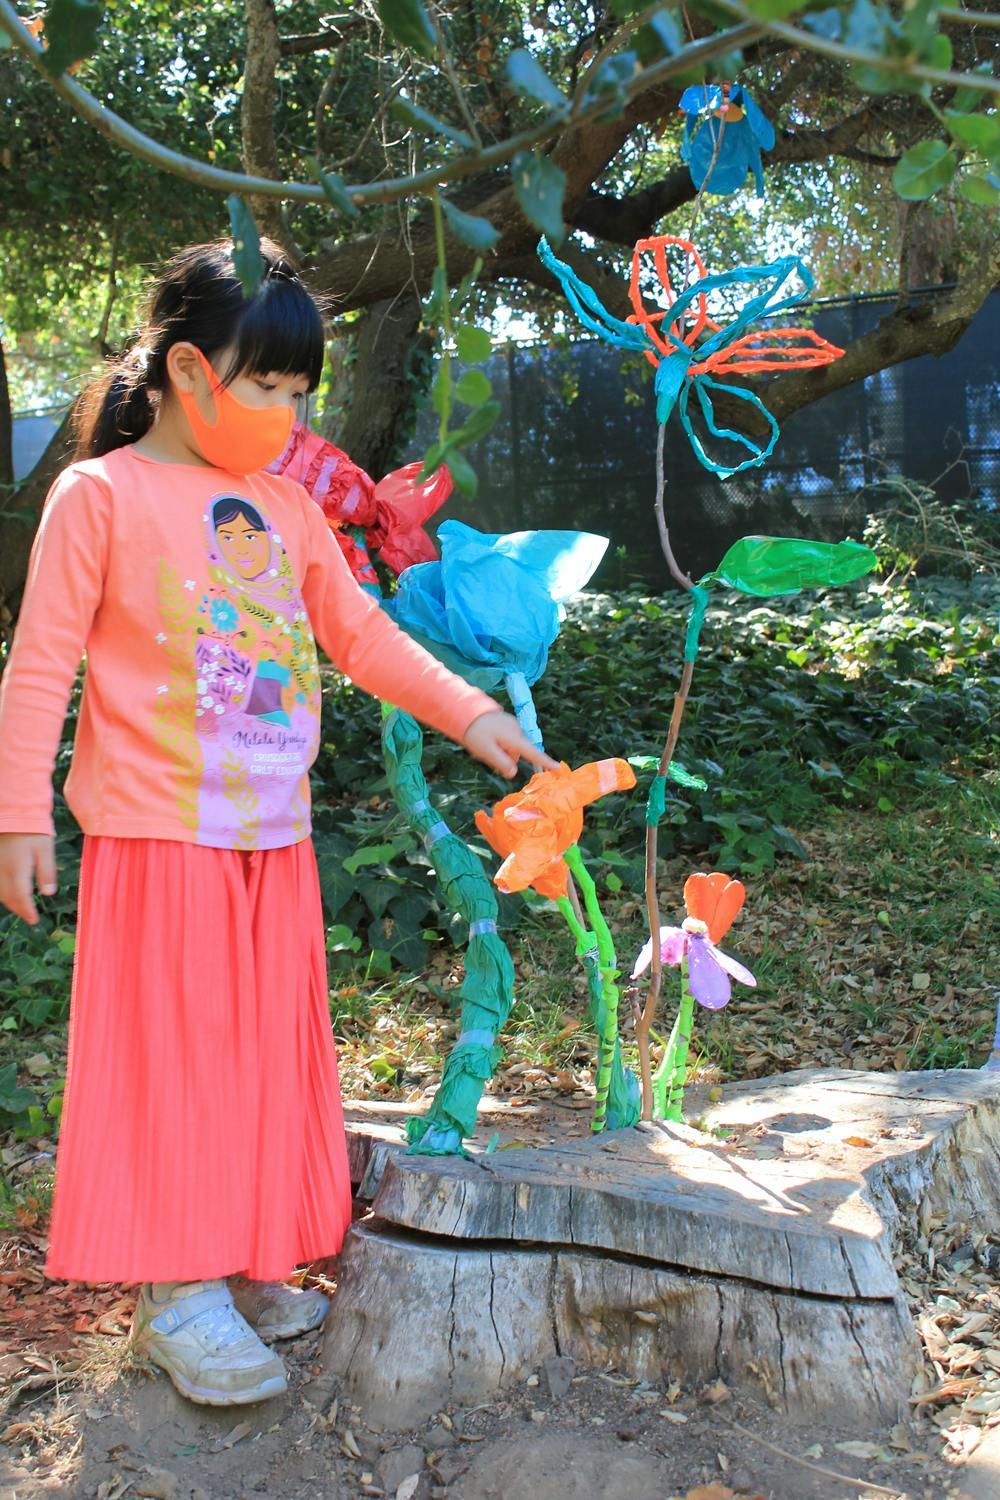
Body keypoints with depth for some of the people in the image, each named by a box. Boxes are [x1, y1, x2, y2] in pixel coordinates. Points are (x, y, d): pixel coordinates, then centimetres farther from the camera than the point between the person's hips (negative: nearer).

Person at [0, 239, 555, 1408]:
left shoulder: (288, 507, 12)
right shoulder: (102, 493, -6)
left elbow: (362, 635, 14)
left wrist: (469, 712, 3)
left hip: (273, 838, 6)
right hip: (158, 835, -6)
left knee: (266, 1050, 11)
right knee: (171, 1048, 0)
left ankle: (240, 1264, 26)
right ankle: (178, 1293, 13)